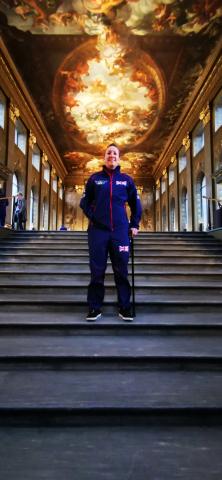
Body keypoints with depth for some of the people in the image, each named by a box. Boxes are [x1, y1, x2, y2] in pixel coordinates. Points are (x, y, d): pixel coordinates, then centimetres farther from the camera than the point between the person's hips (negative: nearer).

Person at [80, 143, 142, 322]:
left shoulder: (126, 179, 9)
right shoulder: (95, 178, 8)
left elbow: (136, 204, 16)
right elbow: (85, 201, 15)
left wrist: (134, 225, 10)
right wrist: (92, 217, 3)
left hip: (120, 231, 0)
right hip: (98, 231, 0)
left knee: (122, 271, 3)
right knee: (97, 271, 4)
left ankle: (125, 308, 15)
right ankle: (95, 308, 14)